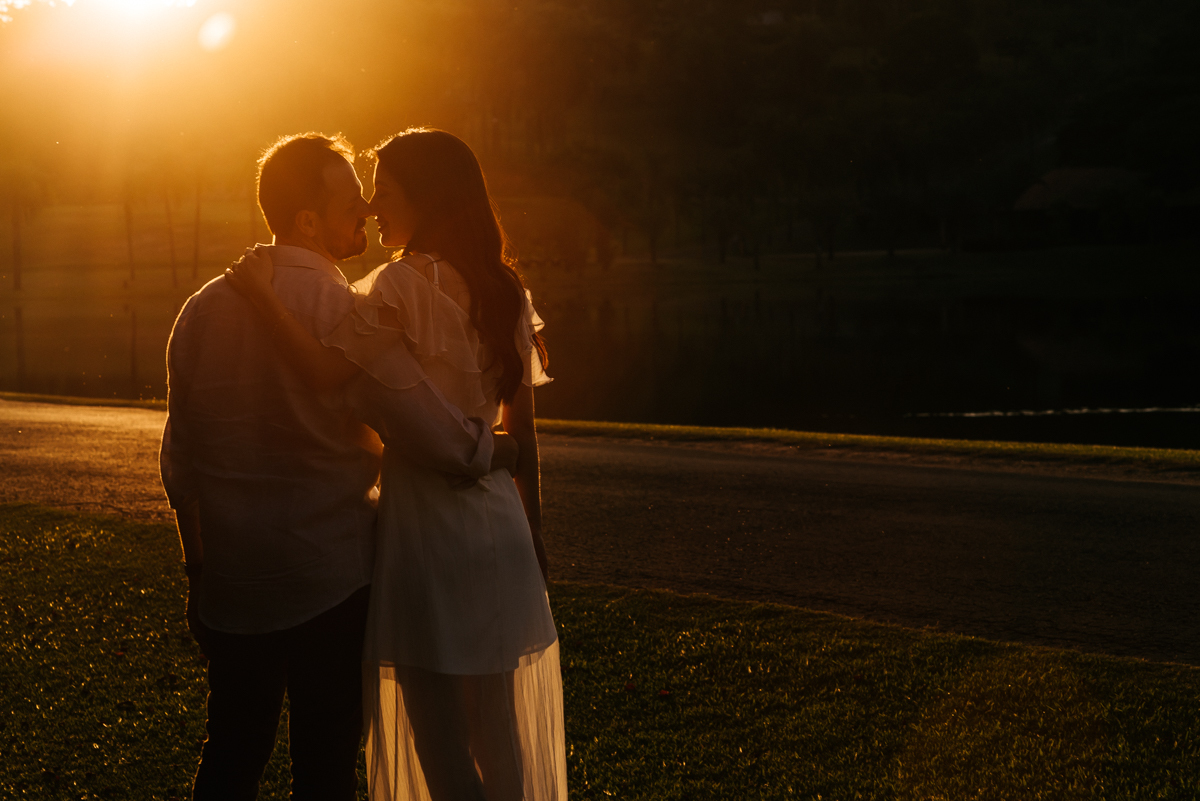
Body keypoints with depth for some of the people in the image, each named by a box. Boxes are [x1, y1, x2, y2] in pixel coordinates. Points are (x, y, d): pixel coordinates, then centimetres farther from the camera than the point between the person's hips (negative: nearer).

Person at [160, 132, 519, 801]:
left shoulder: (204, 309, 1)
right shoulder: (346, 312, -17)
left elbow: (179, 460, 8)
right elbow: (439, 439, -21)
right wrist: (510, 449, -2)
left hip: (229, 583, 5)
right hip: (328, 583, -5)